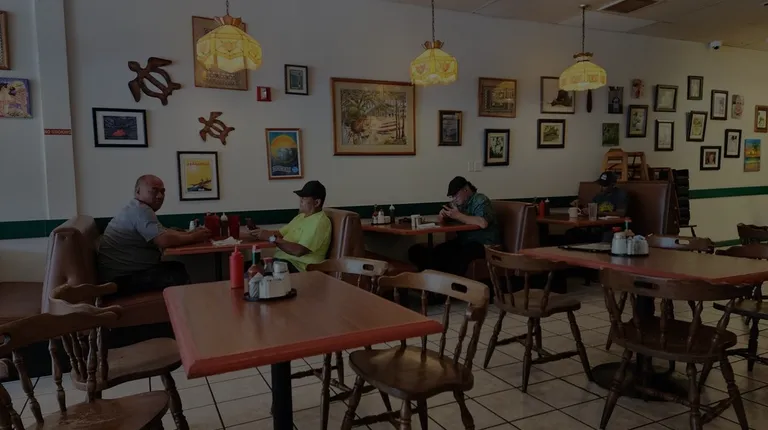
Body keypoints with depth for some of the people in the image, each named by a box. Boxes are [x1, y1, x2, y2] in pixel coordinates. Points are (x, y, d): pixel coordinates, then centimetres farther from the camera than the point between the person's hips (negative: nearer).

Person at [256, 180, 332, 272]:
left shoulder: (320, 222, -15)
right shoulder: (301, 216, 17)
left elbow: (299, 251, -24)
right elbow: (280, 233, 19)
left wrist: (272, 238, -19)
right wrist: (263, 233, -1)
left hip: (298, 266, -9)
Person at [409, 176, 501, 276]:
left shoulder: (480, 201, -11)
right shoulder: (457, 203, 12)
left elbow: (483, 223, -29)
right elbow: (441, 220, 21)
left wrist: (459, 215, -21)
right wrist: (442, 215, -5)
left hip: (484, 243, -7)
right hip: (464, 240, 8)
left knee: (458, 257, -34)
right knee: (436, 252, -15)